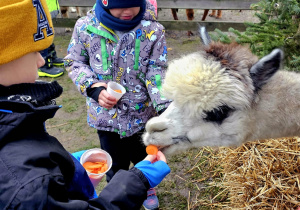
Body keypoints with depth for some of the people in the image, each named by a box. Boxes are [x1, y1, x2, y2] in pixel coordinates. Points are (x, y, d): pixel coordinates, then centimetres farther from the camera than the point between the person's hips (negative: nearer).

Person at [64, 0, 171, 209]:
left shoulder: (153, 30, -14)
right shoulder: (85, 27, -13)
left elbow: (157, 74, -13)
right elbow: (74, 62, 0)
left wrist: (166, 108, -28)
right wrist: (93, 88, -18)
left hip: (142, 114, 0)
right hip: (106, 113, 0)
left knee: (144, 158, 24)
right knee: (115, 162, 22)